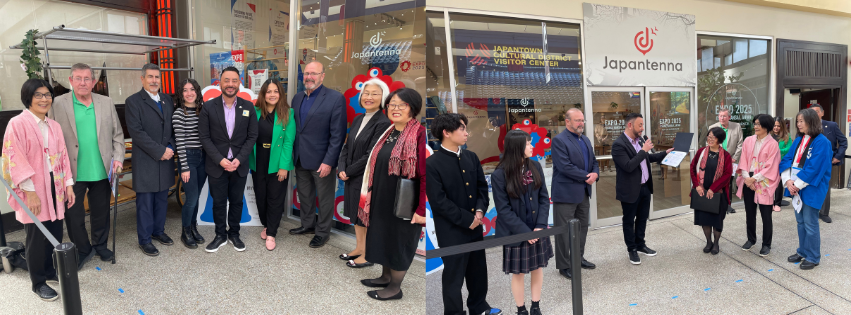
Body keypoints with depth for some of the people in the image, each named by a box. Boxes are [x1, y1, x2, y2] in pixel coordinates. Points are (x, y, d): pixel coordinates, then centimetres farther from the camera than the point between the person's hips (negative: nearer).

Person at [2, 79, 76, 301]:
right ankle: (38, 283, 15)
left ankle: (50, 271, 29)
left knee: (55, 234, 10)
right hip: (33, 191, -5)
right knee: (37, 238, 3)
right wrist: (30, 192, -17)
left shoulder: (54, 126, 10)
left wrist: (68, 184, 7)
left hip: (55, 187, 6)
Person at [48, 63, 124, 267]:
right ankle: (83, 250, 25)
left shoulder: (106, 103, 5)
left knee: (101, 213, 15)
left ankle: (100, 245, 34)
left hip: (101, 171, 2)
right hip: (72, 173, -2)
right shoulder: (58, 104, -3)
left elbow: (117, 134, 9)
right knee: (73, 215, 7)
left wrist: (118, 158, -2)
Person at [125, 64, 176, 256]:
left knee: (162, 199, 14)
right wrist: (159, 151, -16)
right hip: (145, 161, -5)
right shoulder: (133, 101, -6)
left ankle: (158, 231, 29)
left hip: (165, 160, 5)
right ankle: (144, 239, 12)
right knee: (145, 202, 2)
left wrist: (171, 148, -4)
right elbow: (136, 131, -14)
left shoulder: (167, 100, 12)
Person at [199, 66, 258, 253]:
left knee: (236, 202, 11)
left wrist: (239, 159, -10)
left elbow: (252, 137, 1)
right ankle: (220, 236, 23)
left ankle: (234, 234, 26)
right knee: (218, 202, 8)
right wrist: (220, 160, -14)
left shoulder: (248, 107, 0)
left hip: (239, 165, 1)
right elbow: (204, 137, -4)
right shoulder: (208, 107, -4)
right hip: (216, 165, -1)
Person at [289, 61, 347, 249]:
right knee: (304, 196, 20)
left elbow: (338, 134, -15)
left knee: (324, 199, 8)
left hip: (322, 161, -6)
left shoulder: (335, 99, -13)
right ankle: (308, 225, 38)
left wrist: (328, 162, -18)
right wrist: (292, 154, 5)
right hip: (301, 159, 6)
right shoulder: (298, 98, 8)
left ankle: (322, 232, 24)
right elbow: (293, 128, 12)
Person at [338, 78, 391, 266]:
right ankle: (359, 248, 36)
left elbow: (371, 156, -20)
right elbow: (347, 147, 8)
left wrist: (348, 171, -13)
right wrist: (341, 169, -7)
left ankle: (367, 256, 22)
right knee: (356, 215, 19)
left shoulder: (383, 123, -17)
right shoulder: (357, 120, 7)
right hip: (352, 178, 7)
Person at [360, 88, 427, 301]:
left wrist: (421, 210, -22)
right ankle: (386, 277, 40)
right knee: (383, 237, 20)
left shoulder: (419, 135, -20)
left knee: (399, 242, 7)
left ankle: (395, 287, 26)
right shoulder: (389, 133, 8)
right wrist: (371, 195, 14)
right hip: (382, 199, 8)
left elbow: (426, 175, -22)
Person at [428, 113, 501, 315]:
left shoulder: (471, 157, 5)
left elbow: (482, 186, 9)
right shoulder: (432, 164, -16)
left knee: (478, 270, 21)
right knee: (453, 276, 8)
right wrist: (467, 219, -16)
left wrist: (480, 211, -8)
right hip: (451, 231, -7)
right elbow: (439, 201, -19)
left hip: (475, 226, 7)